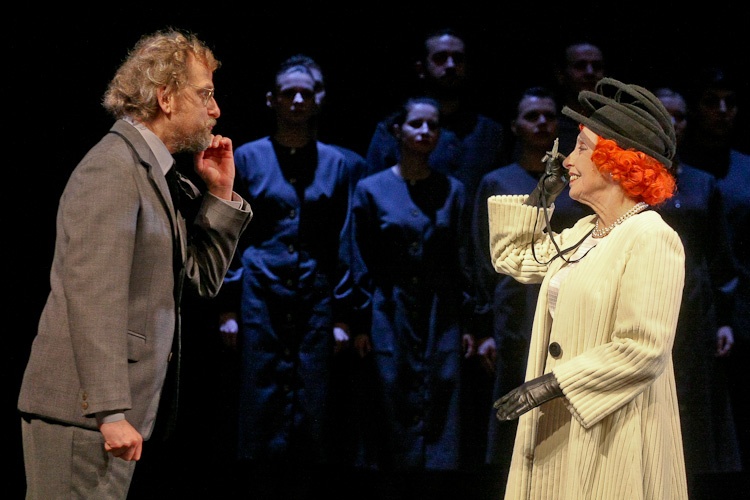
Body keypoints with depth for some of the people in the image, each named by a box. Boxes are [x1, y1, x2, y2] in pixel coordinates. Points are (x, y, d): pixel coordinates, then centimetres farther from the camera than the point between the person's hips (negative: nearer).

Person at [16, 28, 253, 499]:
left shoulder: (154, 173, 17)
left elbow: (203, 278, 23)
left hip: (113, 409, 10)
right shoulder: (112, 168, -13)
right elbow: (93, 296, -21)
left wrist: (220, 194, 11)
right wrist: (112, 413, -25)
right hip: (83, 408, -10)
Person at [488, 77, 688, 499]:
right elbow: (512, 257, 29)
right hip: (559, 428, 8)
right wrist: (542, 194, 18)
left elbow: (644, 351, -22)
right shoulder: (582, 234, 13)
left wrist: (553, 383, -22)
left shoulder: (653, 240, -15)